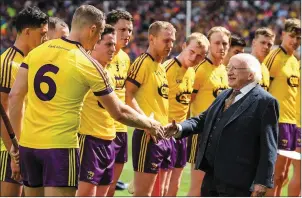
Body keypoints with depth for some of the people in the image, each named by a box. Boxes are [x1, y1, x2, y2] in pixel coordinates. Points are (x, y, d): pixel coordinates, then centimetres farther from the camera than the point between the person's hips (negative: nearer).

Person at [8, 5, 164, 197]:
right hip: (61, 146, -6)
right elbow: (119, 112, 0)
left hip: (28, 143, 6)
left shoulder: (37, 51, 6)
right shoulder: (89, 65, -6)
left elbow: (15, 96, 4)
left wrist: (16, 137, 13)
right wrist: (150, 124, 16)